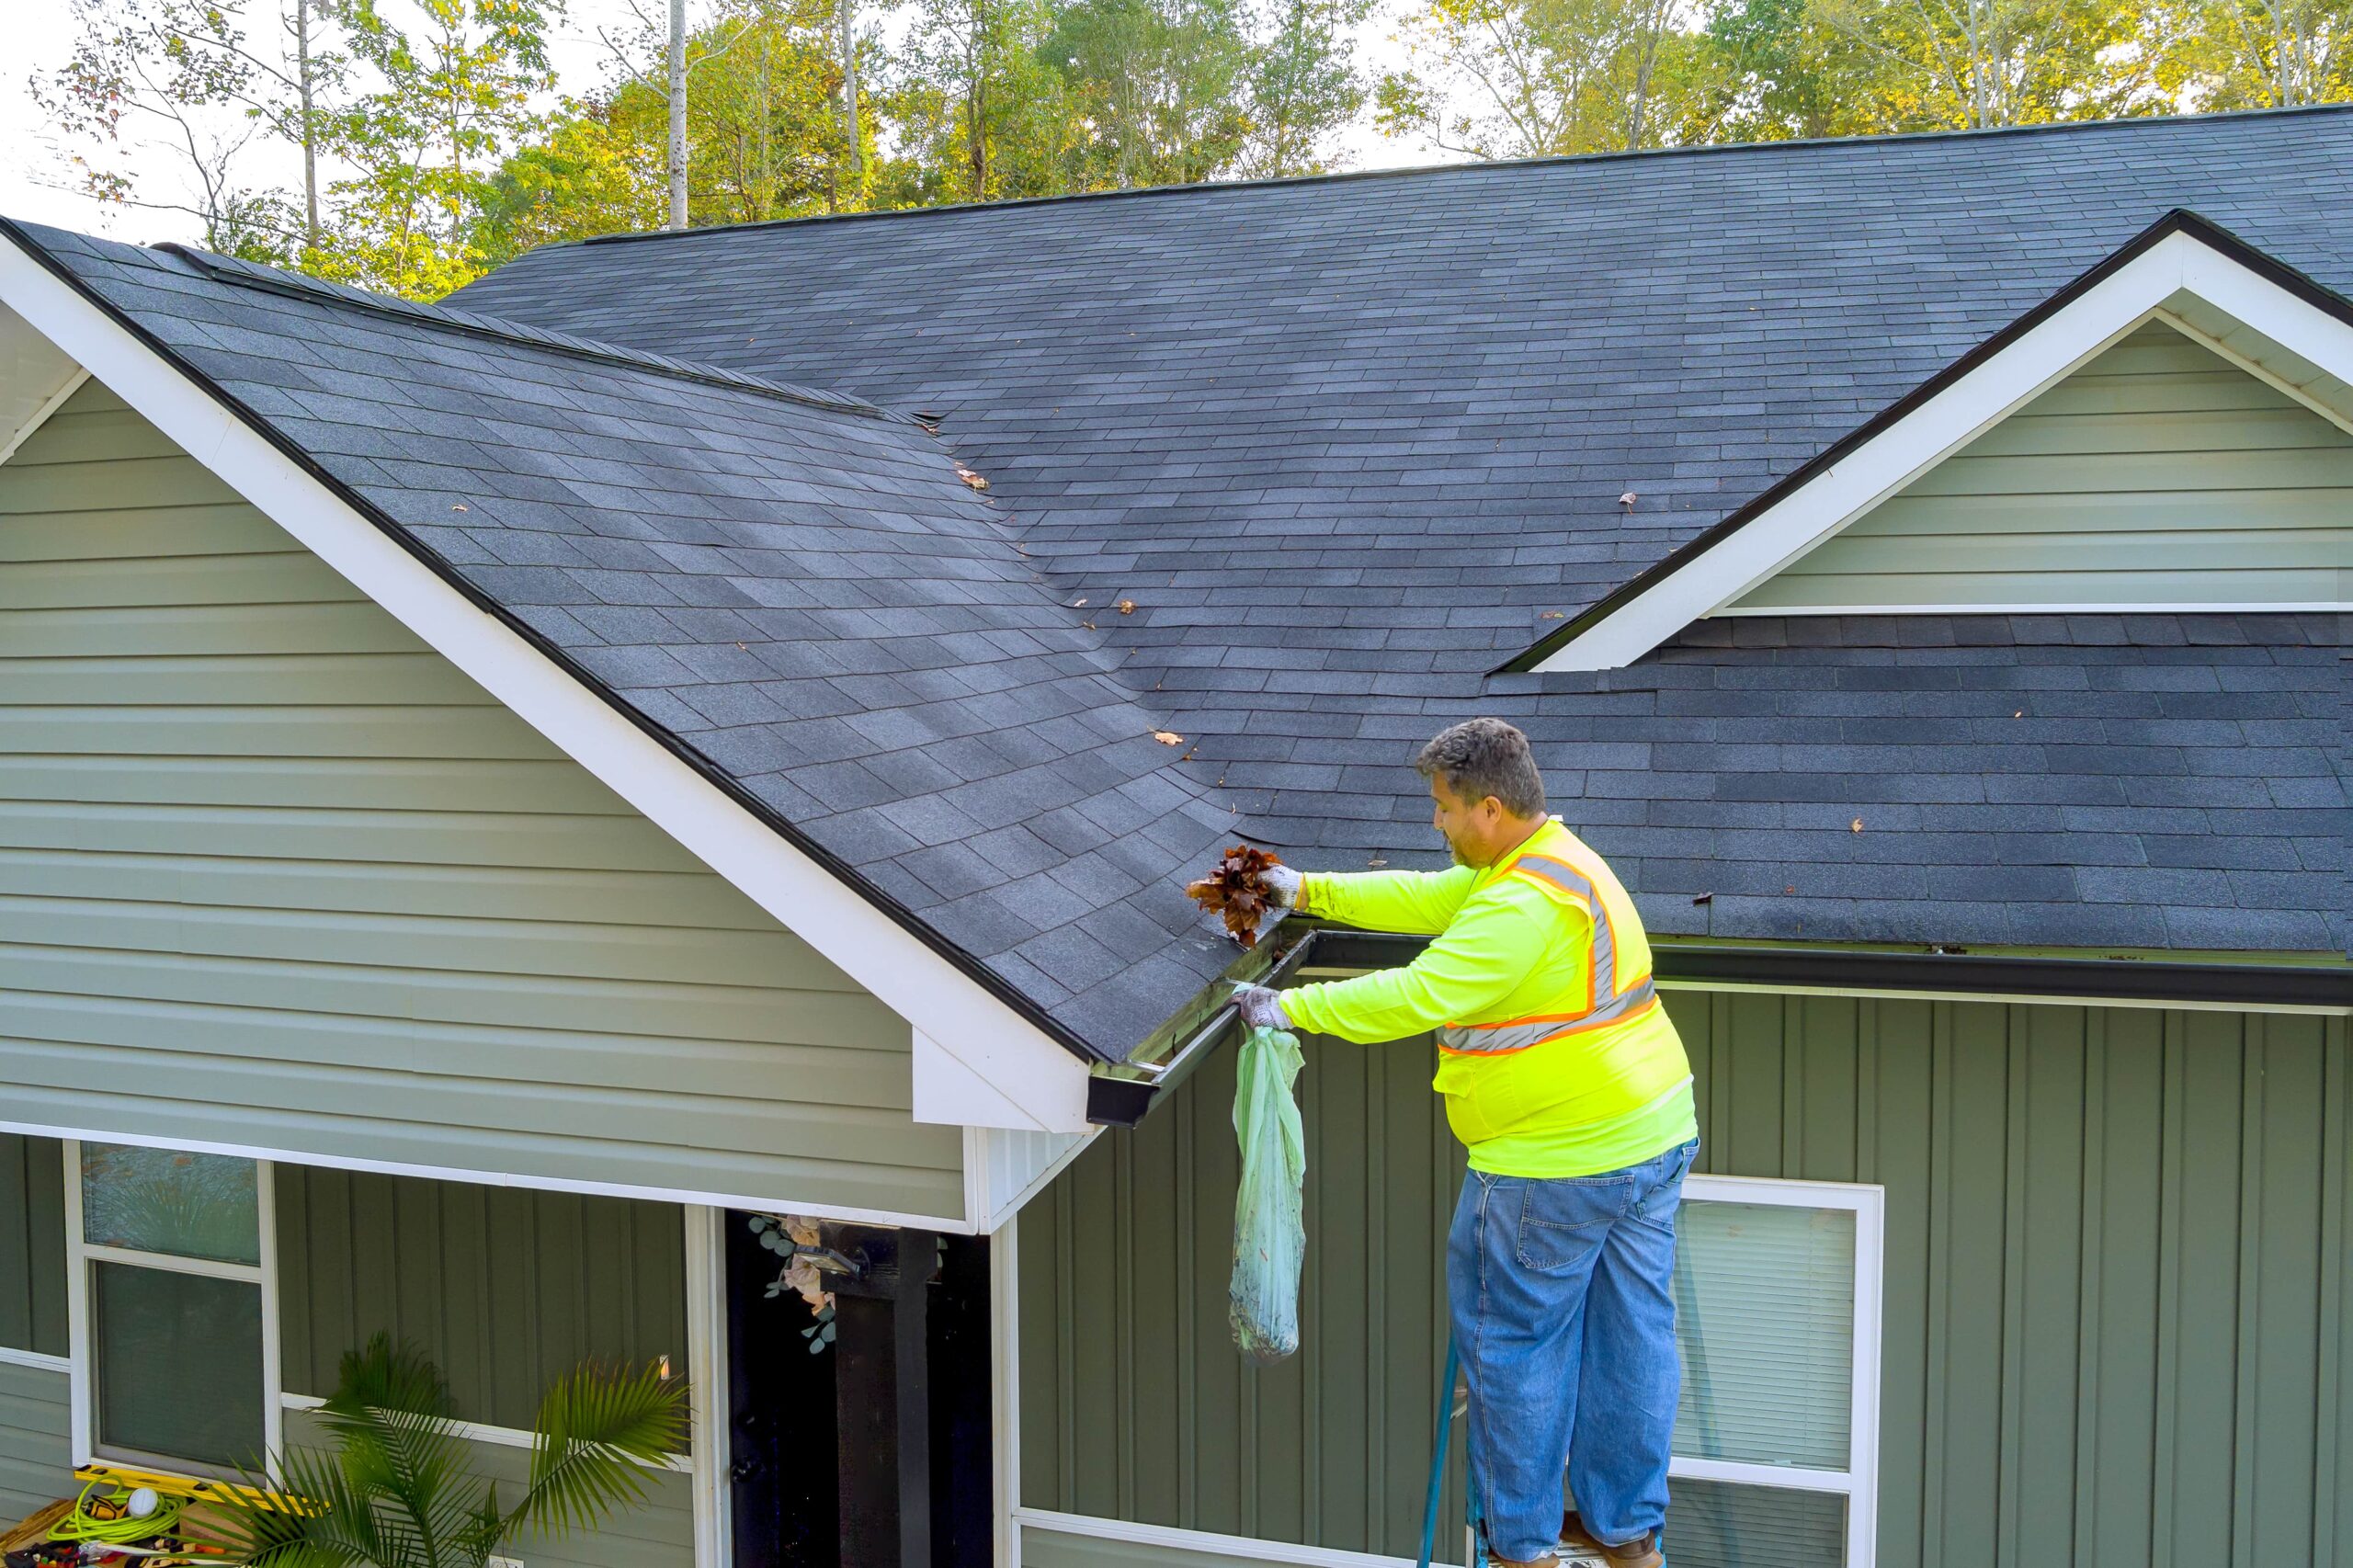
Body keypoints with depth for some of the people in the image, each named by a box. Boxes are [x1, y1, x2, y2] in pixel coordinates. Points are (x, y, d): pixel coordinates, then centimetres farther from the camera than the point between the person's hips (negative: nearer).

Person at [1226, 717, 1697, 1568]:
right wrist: (1308, 891, 16)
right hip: (1651, 1137, 10)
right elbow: (1425, 897, 16)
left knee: (1513, 1343, 6)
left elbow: (1418, 995, -28)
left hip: (1559, 1161, -10)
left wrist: (1294, 1008, -20)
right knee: (1631, 1335, 16)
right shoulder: (1553, 859, 10)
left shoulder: (1526, 904, -23)